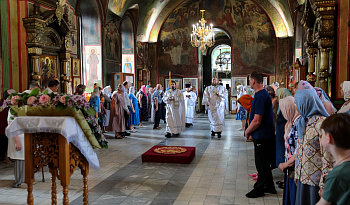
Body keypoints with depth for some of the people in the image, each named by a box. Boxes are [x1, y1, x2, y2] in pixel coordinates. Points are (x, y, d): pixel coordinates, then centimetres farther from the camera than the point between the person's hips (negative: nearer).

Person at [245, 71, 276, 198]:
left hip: (261, 136, -10)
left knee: (261, 165, 4)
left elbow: (257, 121, -25)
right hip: (264, 135, 10)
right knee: (264, 163, 20)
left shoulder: (260, 96, -22)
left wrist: (247, 132, -9)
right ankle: (269, 187, 32)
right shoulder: (264, 94, 11)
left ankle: (259, 189, 17)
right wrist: (251, 132, 12)